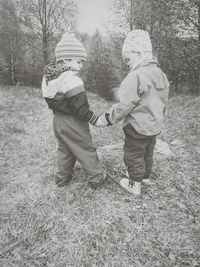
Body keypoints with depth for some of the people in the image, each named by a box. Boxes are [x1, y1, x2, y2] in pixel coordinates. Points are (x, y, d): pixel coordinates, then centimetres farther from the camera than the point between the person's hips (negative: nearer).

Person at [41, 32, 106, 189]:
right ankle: (96, 178, 24)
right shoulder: (72, 80, -25)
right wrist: (95, 120, -11)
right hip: (73, 124, -8)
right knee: (86, 151, 9)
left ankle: (62, 177, 36)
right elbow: (81, 109, -23)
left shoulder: (48, 78, 2)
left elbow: (51, 103, 9)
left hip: (58, 121, 8)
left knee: (64, 150, 23)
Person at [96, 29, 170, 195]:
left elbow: (124, 105, -24)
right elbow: (163, 102, 12)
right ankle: (146, 176, 46)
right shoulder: (161, 74, 4)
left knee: (133, 156, 10)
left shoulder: (136, 76, -24)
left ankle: (135, 185, 26)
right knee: (148, 153, 25)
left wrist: (106, 119, -13)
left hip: (137, 127, -8)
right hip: (155, 126, 8)